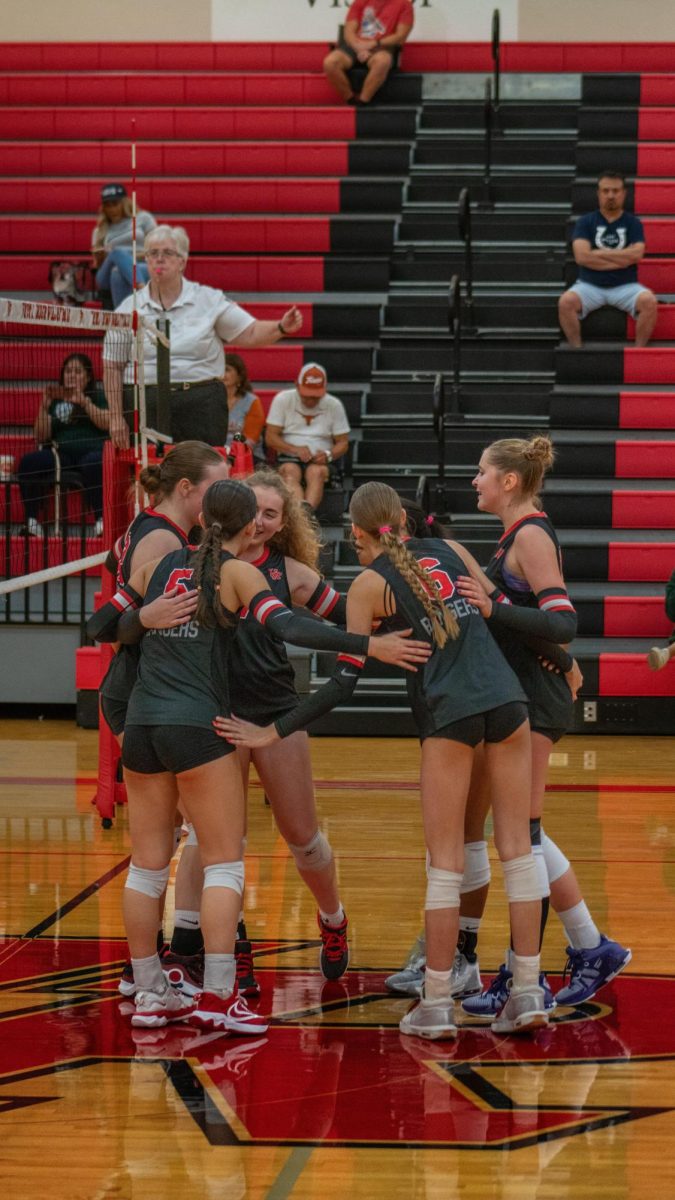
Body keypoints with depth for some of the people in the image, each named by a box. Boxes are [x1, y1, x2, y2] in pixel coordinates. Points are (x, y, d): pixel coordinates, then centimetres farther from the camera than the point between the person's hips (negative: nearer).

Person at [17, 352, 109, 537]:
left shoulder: (98, 396, 16)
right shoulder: (55, 400, 20)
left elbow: (107, 423, -4)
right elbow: (41, 437, 12)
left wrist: (84, 402, -13)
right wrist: (44, 407, -1)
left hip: (93, 451, -2)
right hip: (62, 454, 3)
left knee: (94, 464, -40)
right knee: (28, 462, -27)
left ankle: (101, 519, -38)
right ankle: (31, 520, -26)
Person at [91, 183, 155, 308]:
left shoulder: (143, 218, 16)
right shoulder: (101, 230, 24)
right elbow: (98, 264, 19)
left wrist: (139, 256, -8)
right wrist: (100, 259, -3)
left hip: (143, 268, -2)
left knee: (118, 274, -37)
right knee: (118, 253, -34)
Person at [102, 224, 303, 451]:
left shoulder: (209, 300, 6)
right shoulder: (129, 308, 6)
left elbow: (250, 334, 5)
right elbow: (113, 368, 7)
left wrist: (282, 328, -14)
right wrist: (116, 417, 2)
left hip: (202, 406, 0)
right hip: (146, 406, 0)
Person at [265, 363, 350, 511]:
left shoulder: (334, 405, 8)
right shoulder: (283, 399, 5)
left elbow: (343, 443, 10)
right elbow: (271, 438, 1)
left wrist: (328, 455, -13)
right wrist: (295, 450, -15)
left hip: (320, 460, 1)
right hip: (289, 457, -1)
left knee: (316, 472, -35)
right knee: (290, 471, -35)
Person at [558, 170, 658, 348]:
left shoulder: (633, 223, 6)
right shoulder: (585, 222, 4)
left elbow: (636, 254, -12)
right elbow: (581, 256, -11)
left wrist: (597, 253, -8)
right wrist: (622, 260, -9)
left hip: (625, 287, 0)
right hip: (590, 285, 0)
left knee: (649, 301, -30)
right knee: (566, 302, -30)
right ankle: (576, 350, -16)